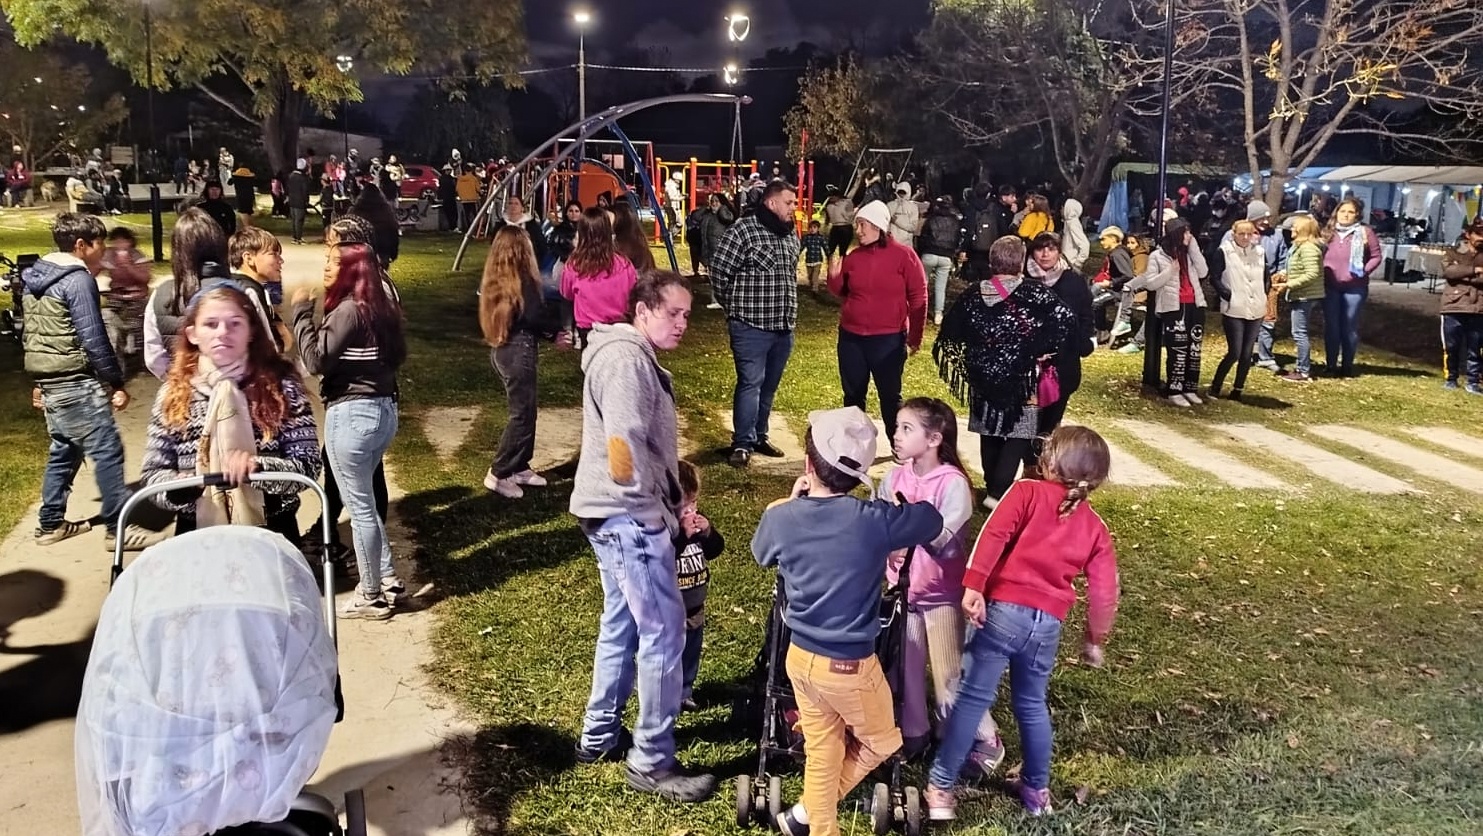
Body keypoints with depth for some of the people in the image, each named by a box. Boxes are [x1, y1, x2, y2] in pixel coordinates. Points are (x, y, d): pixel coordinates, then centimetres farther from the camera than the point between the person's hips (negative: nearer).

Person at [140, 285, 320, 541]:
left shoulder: (281, 385, -5)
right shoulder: (174, 393, 2)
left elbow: (308, 465, -9)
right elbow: (152, 471, 3)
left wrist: (259, 467, -25)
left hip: (270, 535, -1)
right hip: (198, 537, 2)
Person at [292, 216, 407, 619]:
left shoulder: (349, 310, -17)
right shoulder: (381, 304, 9)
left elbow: (315, 360, -21)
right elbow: (397, 355, 15)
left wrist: (301, 310, -14)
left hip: (352, 414, -9)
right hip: (383, 408, 9)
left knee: (359, 506, 3)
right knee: (364, 499, 23)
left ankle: (371, 596, 13)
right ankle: (386, 577, 29)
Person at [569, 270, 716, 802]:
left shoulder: (637, 357, 16)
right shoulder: (624, 358, -17)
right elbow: (625, 444, -27)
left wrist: (669, 507, 11)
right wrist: (654, 504, -15)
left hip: (623, 514, 11)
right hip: (628, 515, -11)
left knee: (623, 623, 20)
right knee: (664, 631, -5)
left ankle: (600, 735, 34)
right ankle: (651, 763, 5)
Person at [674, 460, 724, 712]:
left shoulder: (697, 521, 2)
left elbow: (715, 550, 7)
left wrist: (708, 532, -12)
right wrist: (682, 535, -37)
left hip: (695, 607, 8)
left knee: (690, 654, 22)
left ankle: (684, 693, 39)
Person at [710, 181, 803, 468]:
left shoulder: (791, 235, 12)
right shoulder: (744, 229, -12)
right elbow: (719, 270, -11)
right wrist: (735, 307, -1)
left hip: (784, 326, 7)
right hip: (752, 325, -7)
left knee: (769, 385, 14)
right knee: (751, 383, -7)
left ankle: (759, 436, 26)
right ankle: (743, 444, 1)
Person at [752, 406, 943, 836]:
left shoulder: (781, 518, -11)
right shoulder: (874, 519, -22)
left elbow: (762, 553, 13)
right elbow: (932, 520, -2)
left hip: (800, 656, 4)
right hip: (849, 665, -4)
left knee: (822, 749, 23)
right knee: (880, 743, 22)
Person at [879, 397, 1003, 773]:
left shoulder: (953, 483, -18)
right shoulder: (894, 478, -3)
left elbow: (941, 538, -26)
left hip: (941, 594, -5)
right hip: (902, 589, 5)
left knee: (950, 675, 3)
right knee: (904, 669, 14)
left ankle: (983, 742, 22)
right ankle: (912, 735, 33)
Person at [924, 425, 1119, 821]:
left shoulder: (1027, 492, 1)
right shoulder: (1095, 528, 13)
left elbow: (994, 536, -15)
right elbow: (1104, 591, 11)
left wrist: (973, 585, -21)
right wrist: (1094, 639, 23)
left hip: (1005, 609, -4)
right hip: (1048, 623, 4)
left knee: (973, 697, 2)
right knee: (1032, 703, 22)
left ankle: (940, 787, 7)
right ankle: (1037, 789, 33)